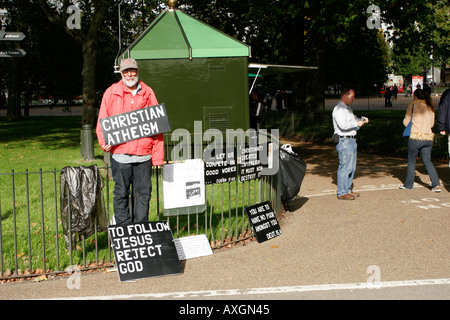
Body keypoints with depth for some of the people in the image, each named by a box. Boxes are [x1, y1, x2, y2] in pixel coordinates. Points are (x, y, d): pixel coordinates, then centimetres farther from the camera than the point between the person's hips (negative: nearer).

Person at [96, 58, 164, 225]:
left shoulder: (148, 93, 10)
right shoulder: (111, 93, 7)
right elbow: (102, 122, 8)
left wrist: (158, 156, 4)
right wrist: (104, 142, -11)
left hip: (144, 154, 1)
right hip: (120, 153, -1)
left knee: (144, 193, 5)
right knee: (121, 194, 5)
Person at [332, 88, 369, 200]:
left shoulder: (348, 108, 18)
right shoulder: (338, 109, -13)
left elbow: (353, 119, 31)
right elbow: (343, 125, -25)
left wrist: (361, 120, 11)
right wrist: (356, 123, -16)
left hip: (351, 140, 10)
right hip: (344, 141, -10)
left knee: (351, 167, 13)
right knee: (344, 167, -7)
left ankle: (347, 190, 22)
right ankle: (341, 193, -1)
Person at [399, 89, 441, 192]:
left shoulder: (413, 104, -5)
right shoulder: (430, 107, 9)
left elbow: (406, 122, -2)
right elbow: (432, 124, 17)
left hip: (415, 137, -4)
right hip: (428, 138, 5)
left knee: (411, 161, 9)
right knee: (427, 161, 11)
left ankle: (408, 184, 17)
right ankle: (436, 184, 1)